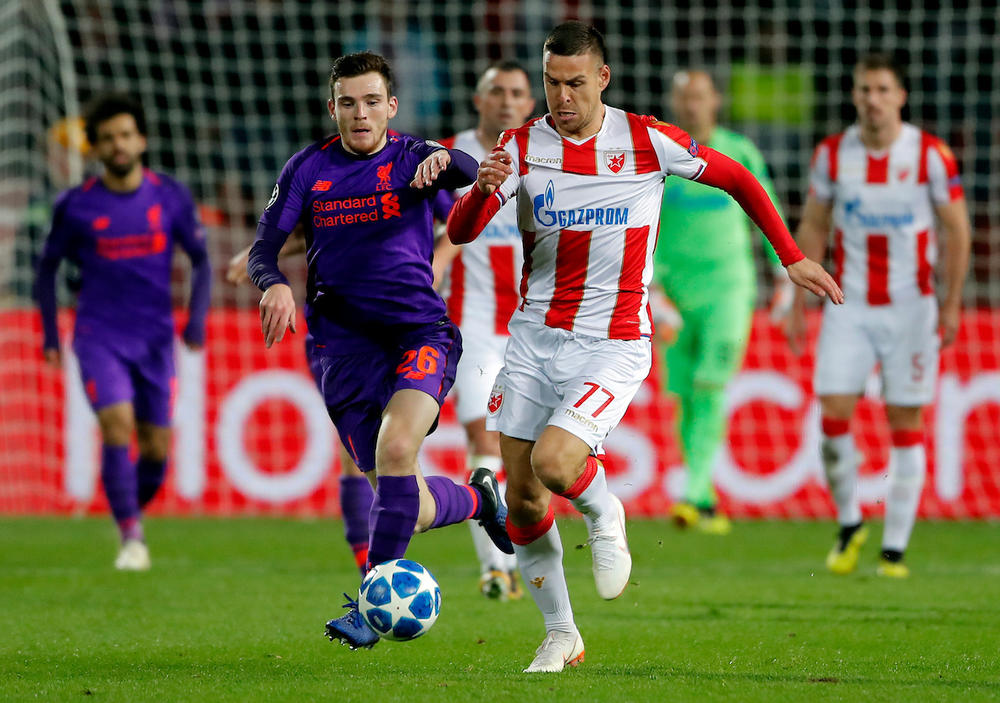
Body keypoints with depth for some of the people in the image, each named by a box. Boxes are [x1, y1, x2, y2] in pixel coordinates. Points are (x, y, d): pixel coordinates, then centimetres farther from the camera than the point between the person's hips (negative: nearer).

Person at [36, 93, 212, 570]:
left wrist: (196, 321, 0)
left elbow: (201, 261, 10)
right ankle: (131, 539, -16)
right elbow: (48, 266, 9)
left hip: (155, 340, 2)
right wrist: (50, 335, 5)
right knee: (117, 424, -21)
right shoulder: (76, 206, -3)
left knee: (156, 448, 2)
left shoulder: (171, 198, 1)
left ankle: (134, 511, 31)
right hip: (99, 338, -2)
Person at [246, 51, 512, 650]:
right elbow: (265, 247, 2)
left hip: (421, 331, -2)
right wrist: (275, 284, -21)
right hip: (344, 343, 2)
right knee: (413, 509, 0)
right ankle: (478, 499, 36)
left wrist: (443, 162, -43)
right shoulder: (308, 169, 6)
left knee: (395, 449, -29)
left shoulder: (412, 157, 1)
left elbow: (469, 174, -20)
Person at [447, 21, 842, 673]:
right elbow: (459, 232, -11)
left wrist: (793, 258, 9)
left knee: (553, 461, -25)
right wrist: (482, 189, -33)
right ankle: (561, 637, 20)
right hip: (535, 336, 3)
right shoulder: (521, 146, -2)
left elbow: (737, 178, 8)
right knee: (522, 498, 2)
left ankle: (605, 515, 10)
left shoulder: (647, 140, -6)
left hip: (614, 343, -3)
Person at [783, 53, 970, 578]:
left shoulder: (931, 155, -6)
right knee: (833, 414, -9)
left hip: (911, 307, -2)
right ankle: (849, 524, 13)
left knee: (906, 422, 0)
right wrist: (799, 304, 7)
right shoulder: (832, 154, 0)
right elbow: (813, 228, 10)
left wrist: (952, 305, -4)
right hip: (849, 306, 2)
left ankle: (895, 549, 6)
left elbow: (957, 229, 1)